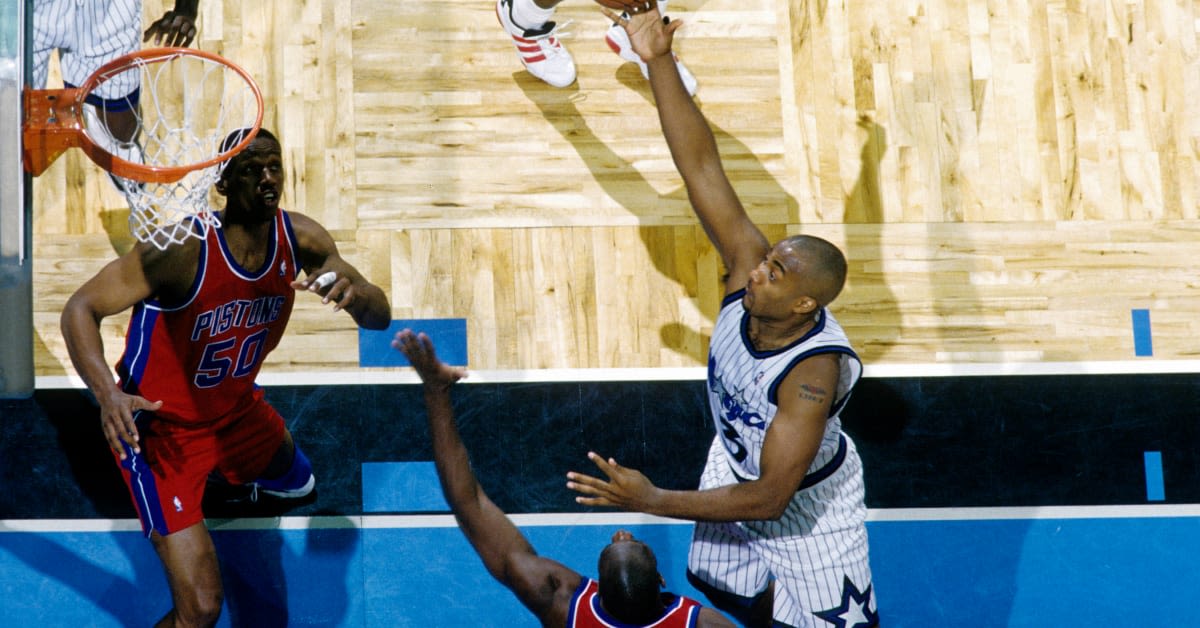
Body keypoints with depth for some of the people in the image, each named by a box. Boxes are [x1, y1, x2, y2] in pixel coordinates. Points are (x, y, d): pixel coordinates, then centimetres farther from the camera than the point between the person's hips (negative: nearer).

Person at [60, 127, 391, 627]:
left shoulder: (301, 240, -13)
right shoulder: (184, 248, -31)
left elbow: (380, 317, -8)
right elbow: (81, 308, -28)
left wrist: (354, 291, -34)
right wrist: (107, 393, -45)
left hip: (237, 408, 7)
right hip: (159, 426, -7)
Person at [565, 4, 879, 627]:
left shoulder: (814, 373, -42)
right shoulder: (748, 266, -27)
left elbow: (769, 498, -38)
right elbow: (702, 168, -30)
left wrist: (653, 501, -39)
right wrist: (658, 62, -38)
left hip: (807, 497, -6)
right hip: (737, 465, 7)